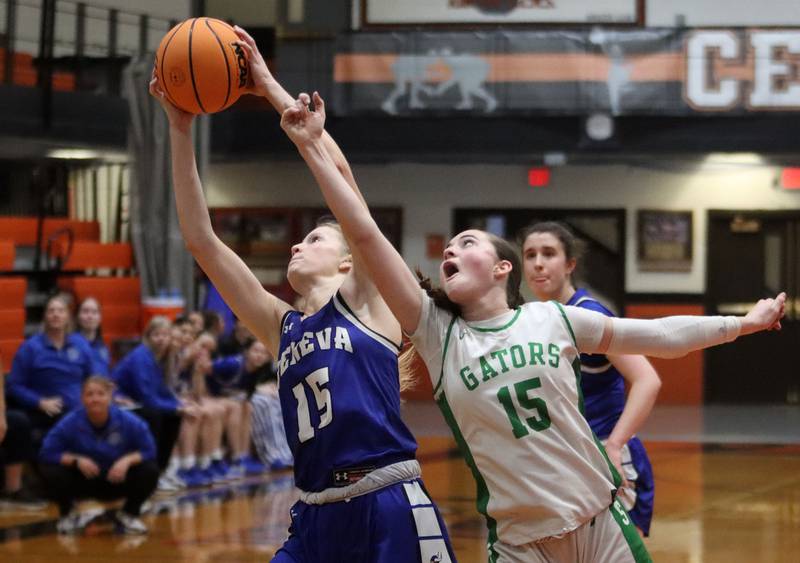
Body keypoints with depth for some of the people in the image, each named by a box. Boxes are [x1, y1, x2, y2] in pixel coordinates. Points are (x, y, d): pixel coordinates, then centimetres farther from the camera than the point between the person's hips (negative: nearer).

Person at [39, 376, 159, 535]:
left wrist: (127, 460, -30)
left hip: (117, 479, 1)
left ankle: (128, 514, 6)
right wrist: (76, 460, -29)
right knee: (51, 473, -29)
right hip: (83, 482, -1)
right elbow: (46, 454, -16)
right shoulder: (70, 423, -17)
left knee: (150, 471, -25)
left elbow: (149, 451, -10)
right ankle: (67, 514, 6)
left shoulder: (128, 421, -15)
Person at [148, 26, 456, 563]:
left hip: (392, 513, -5)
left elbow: (339, 171, -2)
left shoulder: (365, 302, 5)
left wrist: (270, 86, 2)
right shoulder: (281, 327, 17)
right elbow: (200, 239, 14)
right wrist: (181, 130, 9)